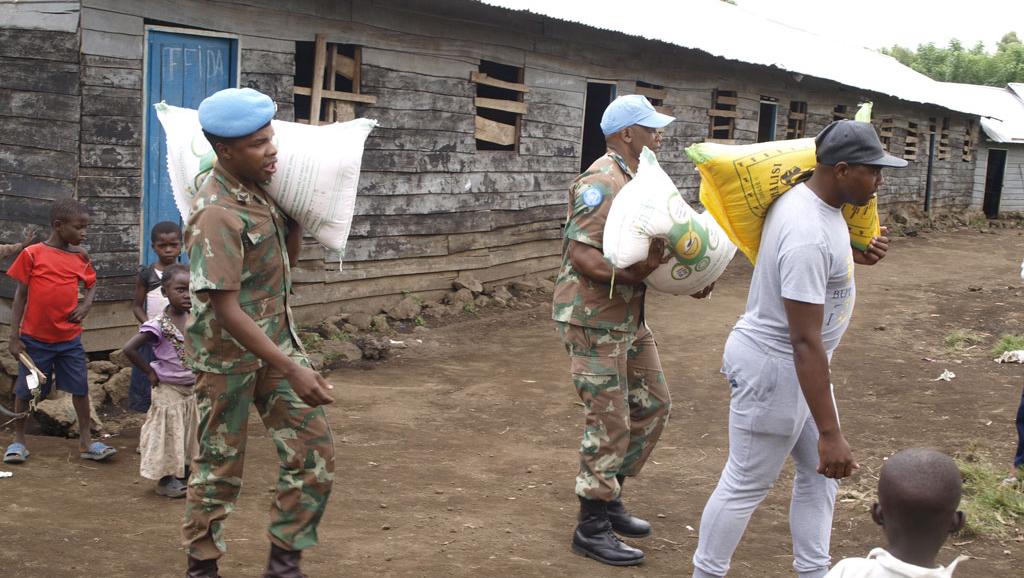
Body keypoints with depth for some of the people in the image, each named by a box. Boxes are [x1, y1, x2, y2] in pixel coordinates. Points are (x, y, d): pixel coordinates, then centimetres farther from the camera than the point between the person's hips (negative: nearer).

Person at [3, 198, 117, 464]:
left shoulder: (80, 256, 1)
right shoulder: (32, 254, -8)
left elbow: (91, 284, 18)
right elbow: (20, 296, -4)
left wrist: (86, 304, -4)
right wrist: (14, 337, -6)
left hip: (70, 338, 3)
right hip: (35, 339, -3)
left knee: (80, 388, 3)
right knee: (26, 391, 8)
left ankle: (86, 442, 13)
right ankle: (18, 440, 24)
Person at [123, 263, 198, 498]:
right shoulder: (159, 325, -20)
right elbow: (129, 349, -24)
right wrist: (150, 372, -16)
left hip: (192, 389, 6)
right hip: (168, 390, -6)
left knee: (191, 434, 14)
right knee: (169, 434, 3)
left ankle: (185, 477, 29)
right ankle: (166, 481, 16)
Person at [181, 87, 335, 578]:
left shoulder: (261, 186, 1)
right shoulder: (217, 214, -24)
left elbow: (287, 258, 17)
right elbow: (226, 310, -27)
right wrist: (292, 371, -29)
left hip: (277, 338, 8)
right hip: (229, 353, -7)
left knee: (313, 447, 3)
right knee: (220, 465, 6)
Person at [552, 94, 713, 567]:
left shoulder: (637, 179, 13)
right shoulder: (602, 183, -18)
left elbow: (647, 246, 18)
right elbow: (579, 254, -25)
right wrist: (629, 274, -36)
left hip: (629, 316, 10)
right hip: (593, 318, -10)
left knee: (653, 406, 16)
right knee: (610, 423, -4)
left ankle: (609, 498, 29)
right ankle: (592, 528, 9)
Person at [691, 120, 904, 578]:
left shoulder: (810, 197, 0)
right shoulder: (808, 235, -30)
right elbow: (805, 342, -32)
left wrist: (851, 256, 1)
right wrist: (830, 434, -31)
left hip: (798, 364, 10)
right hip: (773, 367, -10)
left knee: (819, 473, 18)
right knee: (745, 487, 4)